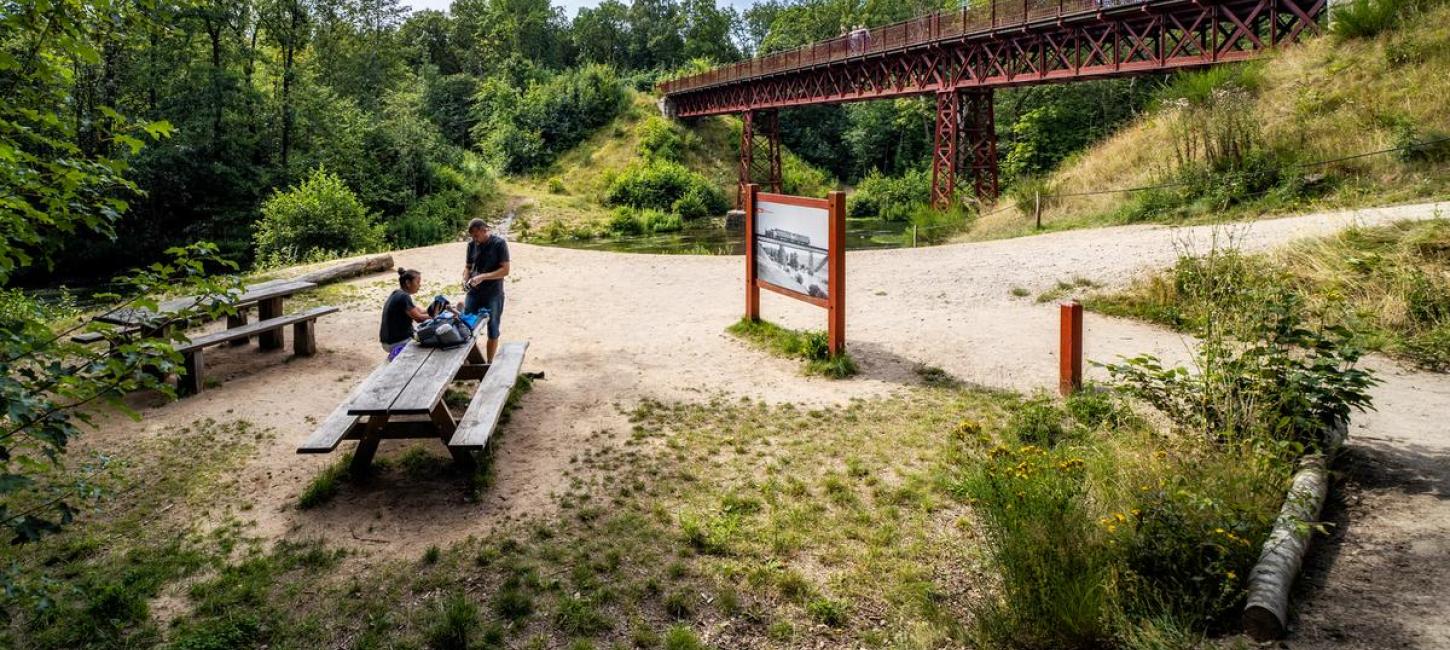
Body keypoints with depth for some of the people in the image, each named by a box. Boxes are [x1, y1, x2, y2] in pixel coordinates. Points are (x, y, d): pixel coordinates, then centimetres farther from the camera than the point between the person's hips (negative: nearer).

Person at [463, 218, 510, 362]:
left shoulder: (499, 243, -11)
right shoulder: (472, 244, 2)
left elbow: (505, 270, -15)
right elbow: (468, 266, 13)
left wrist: (482, 277, -23)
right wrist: (465, 280, -8)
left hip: (493, 294, -4)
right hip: (474, 292, 4)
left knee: (492, 331, 7)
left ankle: (489, 364, 20)